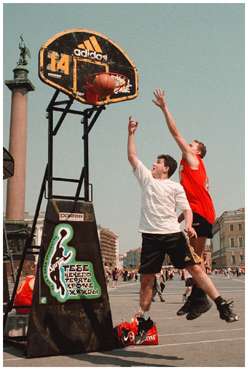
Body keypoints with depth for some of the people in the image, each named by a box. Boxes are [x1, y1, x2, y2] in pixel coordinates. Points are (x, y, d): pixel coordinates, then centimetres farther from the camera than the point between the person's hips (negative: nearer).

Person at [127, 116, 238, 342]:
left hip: (173, 234, -2)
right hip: (150, 236, 3)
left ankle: (222, 306, 0)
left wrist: (188, 225, -19)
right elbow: (132, 156, 17)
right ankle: (144, 321, 16)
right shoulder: (146, 179, 16)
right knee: (146, 279, 3)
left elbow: (186, 209, 0)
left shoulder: (175, 187, 7)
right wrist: (131, 133, 16)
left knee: (195, 268, -8)